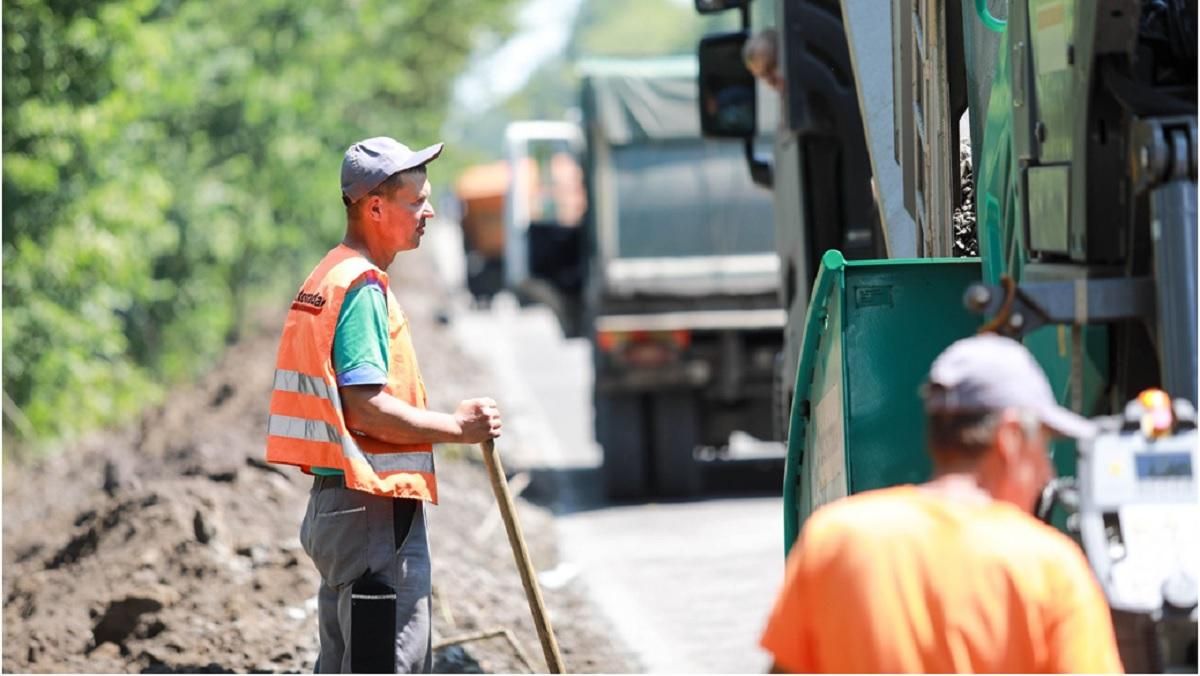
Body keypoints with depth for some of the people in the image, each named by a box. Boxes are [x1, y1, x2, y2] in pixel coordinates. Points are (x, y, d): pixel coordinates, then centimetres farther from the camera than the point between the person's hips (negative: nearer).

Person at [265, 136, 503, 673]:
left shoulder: (327, 278, 17)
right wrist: (456, 427, -13)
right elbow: (366, 408, -22)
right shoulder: (362, 286, -15)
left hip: (334, 503, 11)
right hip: (373, 508, -11)